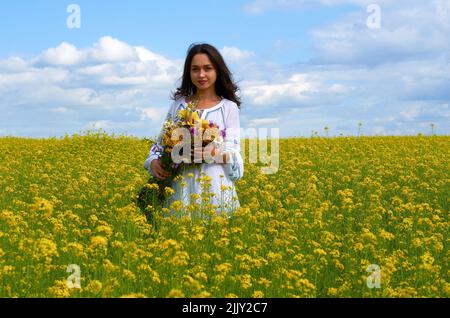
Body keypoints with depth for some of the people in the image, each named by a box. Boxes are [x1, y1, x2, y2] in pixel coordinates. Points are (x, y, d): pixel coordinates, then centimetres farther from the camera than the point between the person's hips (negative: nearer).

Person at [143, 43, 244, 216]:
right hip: (181, 187, 2)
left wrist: (212, 153, -21)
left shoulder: (228, 107, 5)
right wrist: (153, 162, -6)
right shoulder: (179, 104, 12)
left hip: (214, 185, -2)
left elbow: (233, 153, -1)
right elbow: (161, 142, 14)